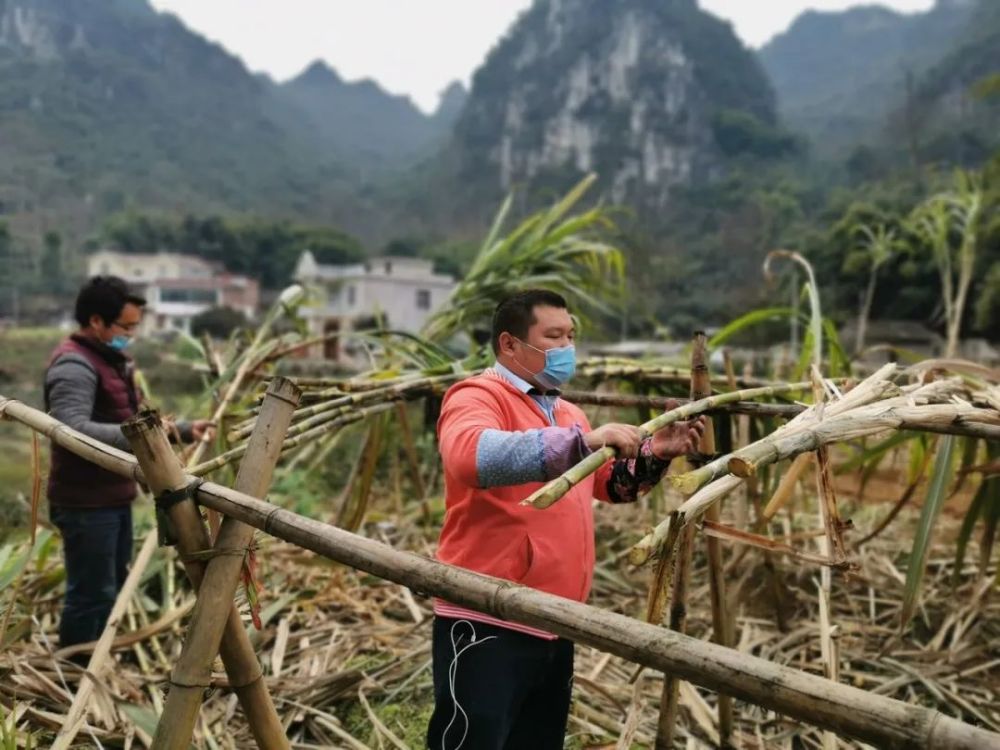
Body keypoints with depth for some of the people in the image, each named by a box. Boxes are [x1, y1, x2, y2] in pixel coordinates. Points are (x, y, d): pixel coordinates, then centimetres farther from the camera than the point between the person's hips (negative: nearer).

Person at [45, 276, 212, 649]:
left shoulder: (113, 360, 15)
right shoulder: (74, 365, -19)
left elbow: (131, 422, 23)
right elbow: (73, 430, -33)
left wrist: (183, 429, 11)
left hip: (115, 498, 10)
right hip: (86, 503, -10)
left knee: (111, 588, 20)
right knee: (90, 593, -2)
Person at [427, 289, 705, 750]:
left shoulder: (568, 413, 18)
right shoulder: (477, 396, -10)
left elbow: (611, 485, 23)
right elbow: (471, 455, -32)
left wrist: (654, 455, 4)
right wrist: (582, 440, -35)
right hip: (486, 624, -8)